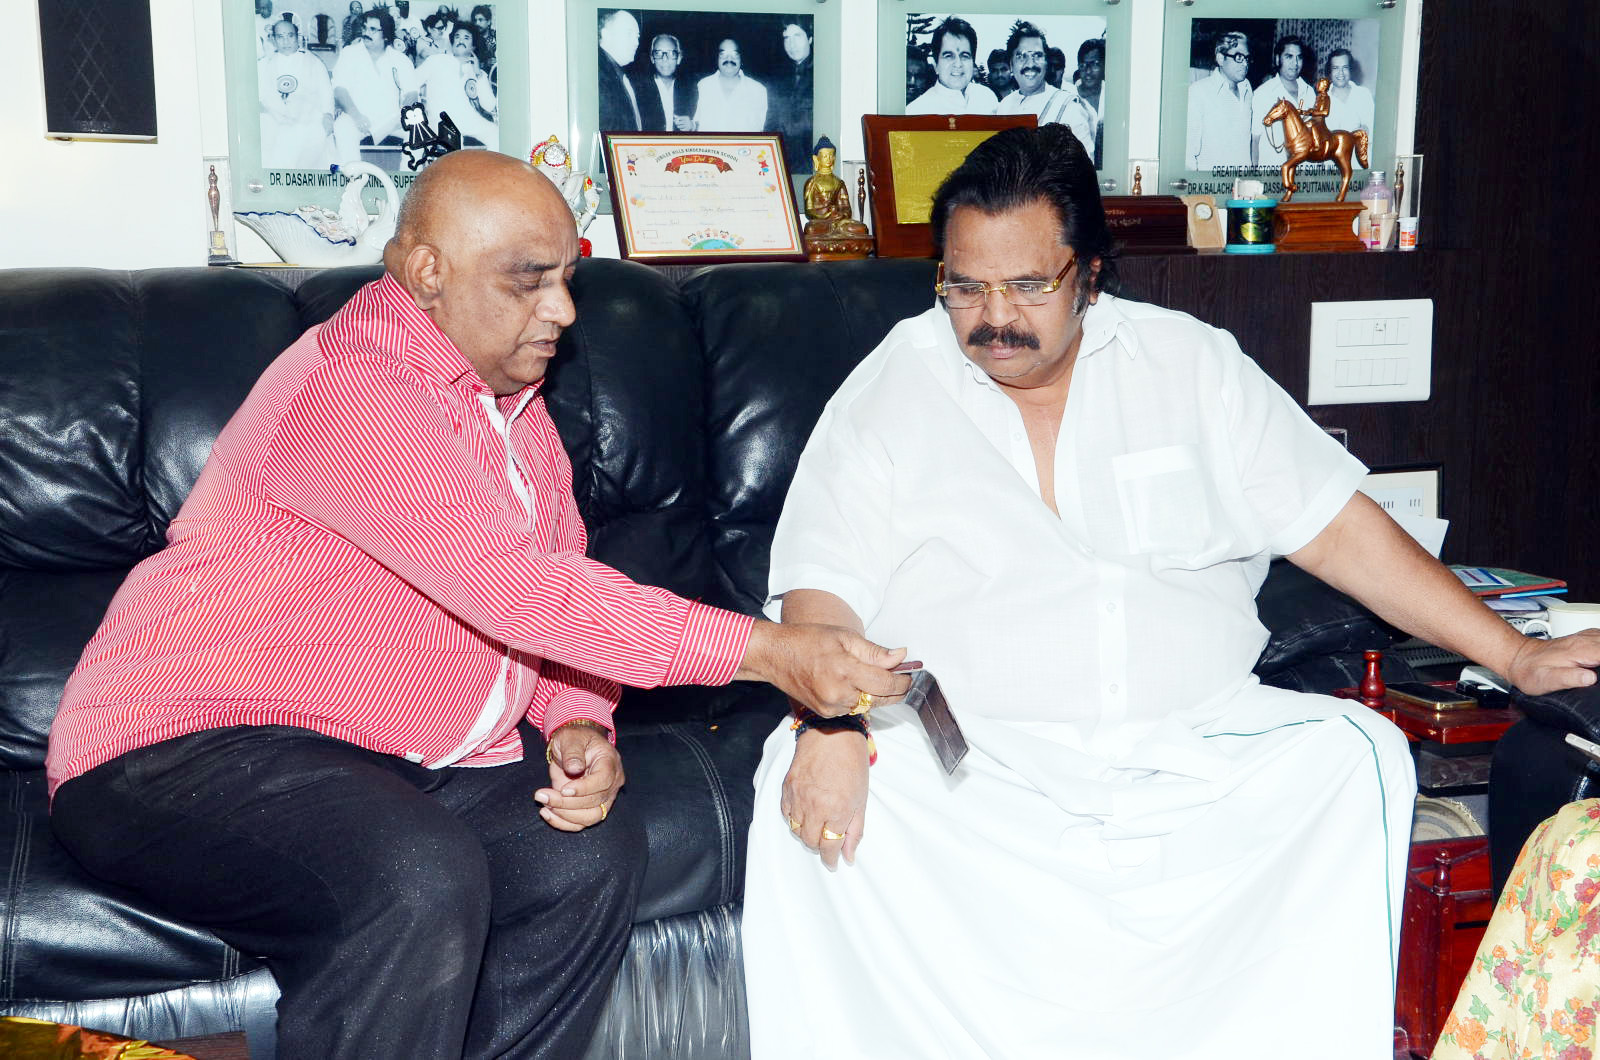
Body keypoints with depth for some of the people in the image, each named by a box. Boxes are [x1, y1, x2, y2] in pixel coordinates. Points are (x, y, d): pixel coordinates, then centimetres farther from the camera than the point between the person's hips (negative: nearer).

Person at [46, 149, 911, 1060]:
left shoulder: (513, 402, 12)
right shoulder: (352, 388, -20)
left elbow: (561, 595, 17)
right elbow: (514, 587, -29)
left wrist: (576, 722, -6)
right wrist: (766, 652, -30)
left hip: (393, 755, 9)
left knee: (593, 846, -13)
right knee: (421, 882, -33)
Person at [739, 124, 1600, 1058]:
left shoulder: (1191, 363, 11)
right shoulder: (892, 388, 6)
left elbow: (1338, 527, 11)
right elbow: (821, 585, -2)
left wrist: (1514, 653, 6)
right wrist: (828, 725, -22)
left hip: (1195, 745, 2)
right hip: (963, 760, -1)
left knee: (1363, 753, -22)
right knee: (805, 778, -29)